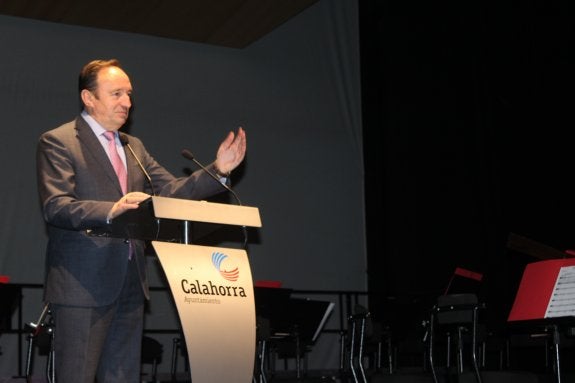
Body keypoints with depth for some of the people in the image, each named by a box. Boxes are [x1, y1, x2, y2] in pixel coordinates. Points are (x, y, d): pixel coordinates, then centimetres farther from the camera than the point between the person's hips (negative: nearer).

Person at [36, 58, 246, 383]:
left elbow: (171, 191, 9)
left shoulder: (134, 147, 18)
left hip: (130, 284, 7)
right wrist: (110, 210, -34)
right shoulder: (57, 142, -4)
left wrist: (218, 171, -6)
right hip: (82, 284, -7)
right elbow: (55, 207, -17)